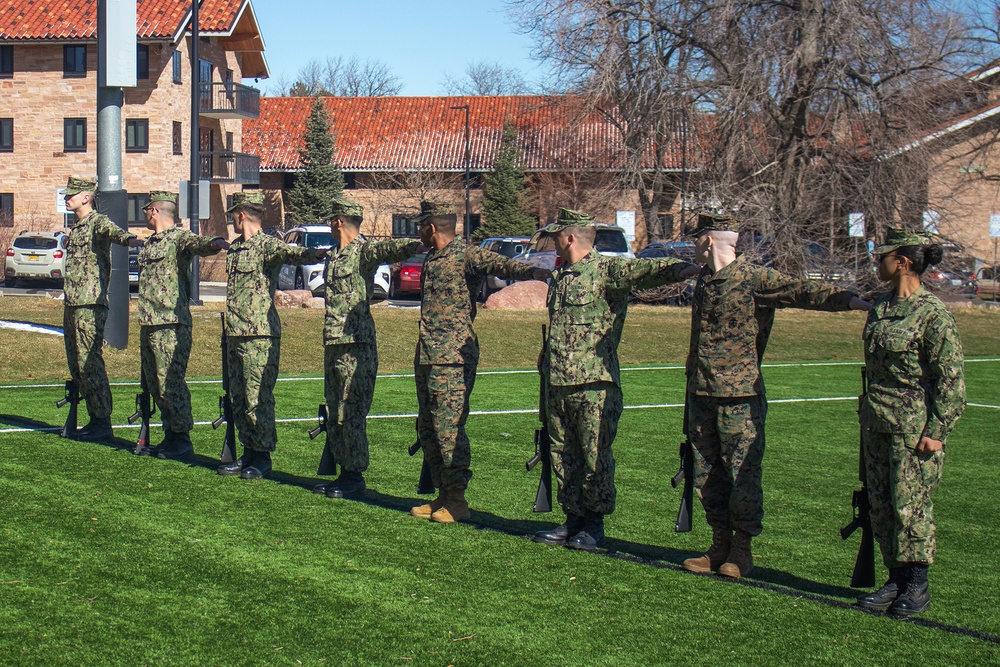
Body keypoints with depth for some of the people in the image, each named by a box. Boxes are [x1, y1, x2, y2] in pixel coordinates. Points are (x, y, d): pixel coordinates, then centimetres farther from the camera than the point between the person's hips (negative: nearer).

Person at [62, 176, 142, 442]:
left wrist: (129, 239, -51)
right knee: (76, 365, 11)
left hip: (90, 305, -9)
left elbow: (113, 231, -32)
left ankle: (103, 423, -5)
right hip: (71, 304, 9)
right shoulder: (75, 227, 19)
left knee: (90, 364, -9)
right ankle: (95, 418, 18)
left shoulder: (98, 222, -10)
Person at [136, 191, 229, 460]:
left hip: (172, 325, -9)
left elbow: (199, 244, -29)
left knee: (171, 383, -8)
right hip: (148, 324, 9)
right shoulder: (149, 243, 20)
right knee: (155, 385, 11)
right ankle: (170, 437, 19)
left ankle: (182, 440, -2)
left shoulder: (179, 238, -8)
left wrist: (215, 243, -52)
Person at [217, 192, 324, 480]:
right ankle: (248, 453, 20)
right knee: (239, 398, 12)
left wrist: (313, 253, -47)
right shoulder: (234, 248, 14)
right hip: (235, 334, 9)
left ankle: (263, 457, 3)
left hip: (260, 336, -9)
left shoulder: (267, 245, -11)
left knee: (258, 398, -5)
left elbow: (291, 253, -31)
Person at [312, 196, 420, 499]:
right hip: (332, 342, 9)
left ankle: (355, 476, 1)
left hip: (356, 343, -9)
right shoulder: (333, 256, 15)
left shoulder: (365, 251, -10)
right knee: (334, 412, 11)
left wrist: (420, 244, -42)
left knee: (351, 412, -6)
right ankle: (344, 471, 20)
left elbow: (391, 248, -28)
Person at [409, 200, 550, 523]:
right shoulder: (431, 259, 16)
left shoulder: (467, 255, -10)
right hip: (425, 356, 9)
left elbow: (500, 264, -27)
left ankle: (457, 500, -1)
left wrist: (531, 272, -43)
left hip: (453, 357, -9)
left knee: (448, 426, -8)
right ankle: (443, 494, 19)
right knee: (427, 427, 11)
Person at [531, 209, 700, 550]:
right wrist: (545, 369, 25)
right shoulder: (560, 275, 17)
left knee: (595, 455, -1)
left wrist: (681, 268, -42)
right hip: (557, 381, 8)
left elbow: (645, 269, -24)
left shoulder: (607, 269, -8)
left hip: (594, 383, -8)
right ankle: (573, 519, 21)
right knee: (564, 454, 11)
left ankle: (594, 524, 9)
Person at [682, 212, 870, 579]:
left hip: (740, 396, -7)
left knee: (743, 473, -2)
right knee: (706, 474, 10)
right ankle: (720, 544, 20)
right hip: (701, 393, 7)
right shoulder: (704, 278, 14)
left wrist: (851, 300, -35)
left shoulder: (754, 279, -10)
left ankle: (742, 548, 10)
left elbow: (802, 290, -21)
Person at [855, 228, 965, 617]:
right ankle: (896, 581, 21)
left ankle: (917, 587, 12)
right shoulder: (880, 308, 10)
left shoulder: (933, 314, -13)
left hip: (915, 427, -7)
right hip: (876, 423, 8)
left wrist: (937, 432, -15)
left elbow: (951, 379, -12)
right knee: (880, 505, 9)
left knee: (910, 506, -2)